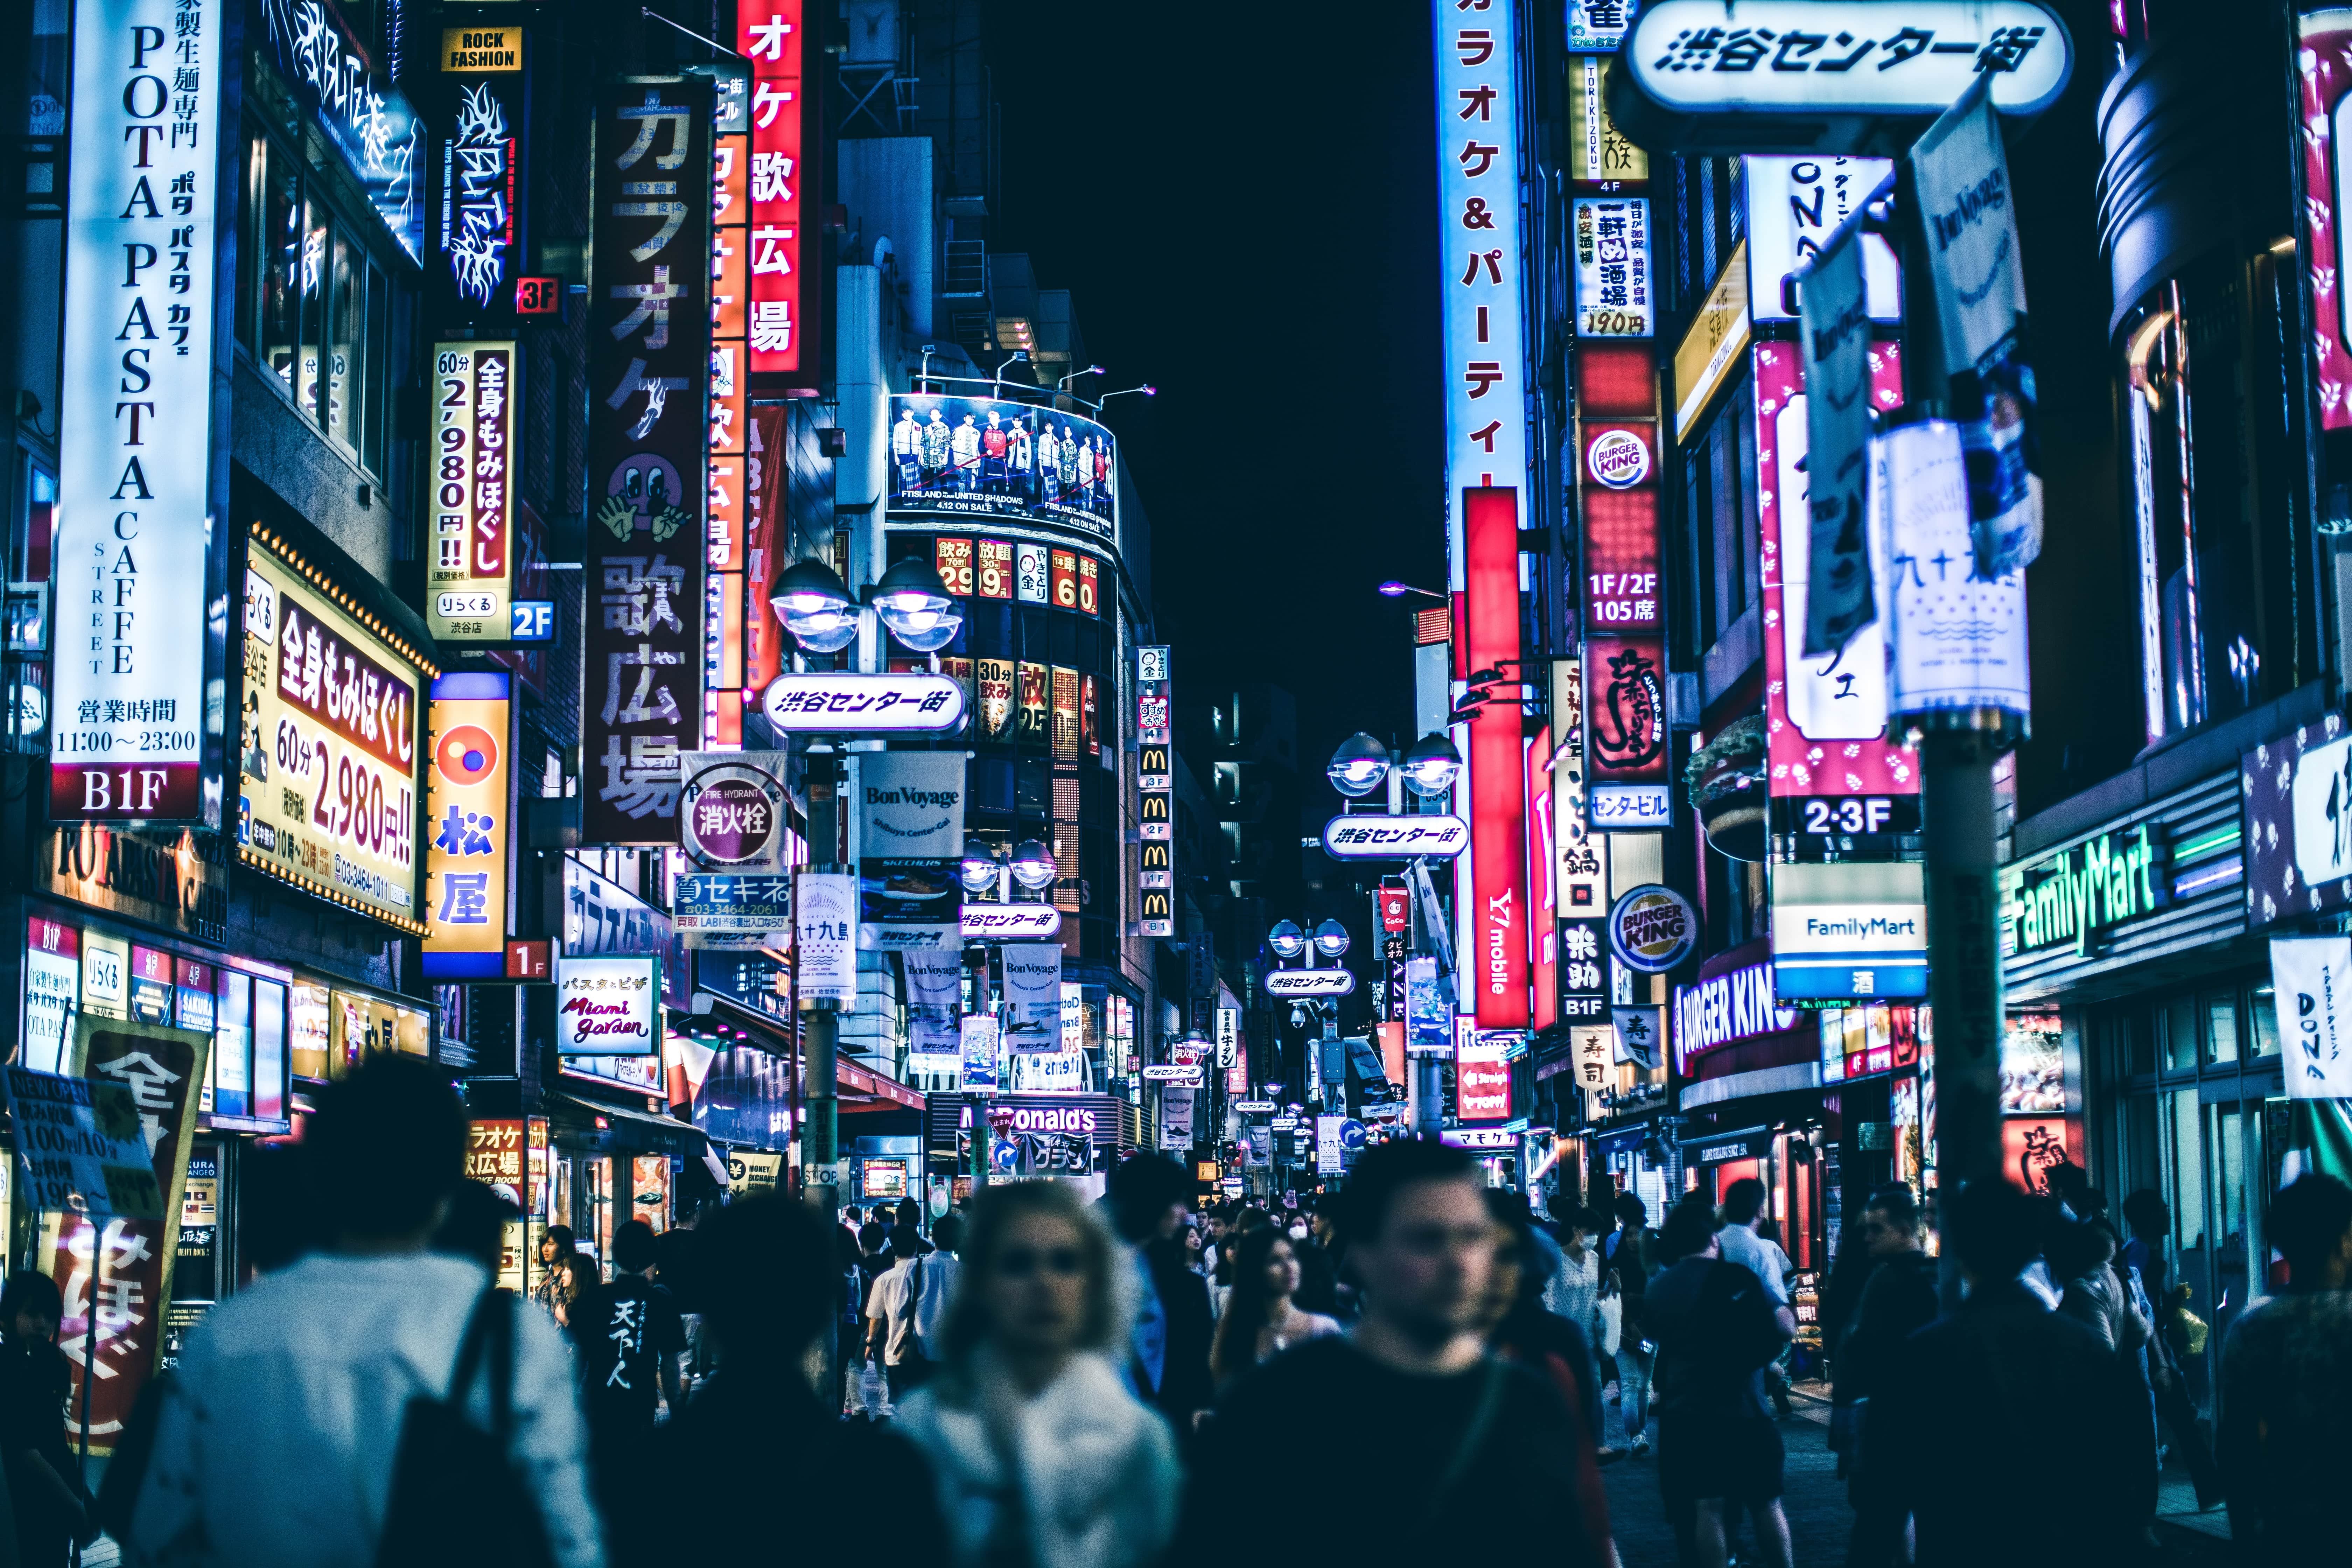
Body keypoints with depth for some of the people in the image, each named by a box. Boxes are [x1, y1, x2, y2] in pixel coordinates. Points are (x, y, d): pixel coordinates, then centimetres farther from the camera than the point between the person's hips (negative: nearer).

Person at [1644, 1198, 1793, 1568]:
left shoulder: (1657, 1289, 2)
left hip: (1684, 1413, 2)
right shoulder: (1736, 1277, -9)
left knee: (1708, 1506, 4)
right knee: (1766, 1502, 10)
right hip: (1742, 1409, -2)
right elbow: (1784, 1329, -11)